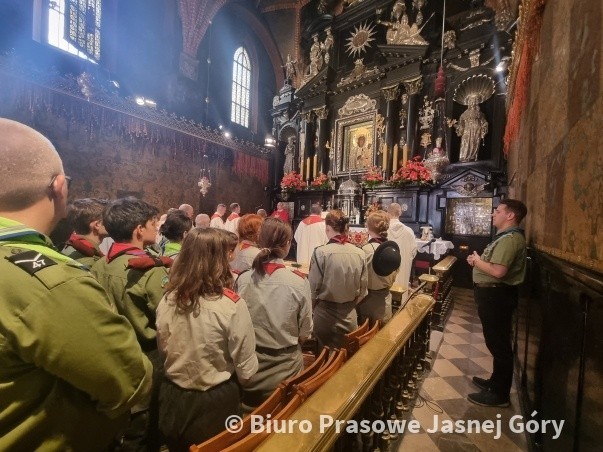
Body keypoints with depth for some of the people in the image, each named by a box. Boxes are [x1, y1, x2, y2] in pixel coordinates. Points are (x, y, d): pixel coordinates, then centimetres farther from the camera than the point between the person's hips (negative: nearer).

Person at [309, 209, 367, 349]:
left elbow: (313, 287, -11)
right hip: (349, 315, 3)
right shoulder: (360, 254, -8)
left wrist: (311, 307, 7)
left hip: (325, 314, -3)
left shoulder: (321, 252, -19)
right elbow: (363, 288, 1)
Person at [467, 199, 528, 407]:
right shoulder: (506, 236, 15)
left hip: (496, 295, -11)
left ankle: (499, 394, 16)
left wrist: (477, 261, -14)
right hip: (493, 293, 11)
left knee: (498, 343, 1)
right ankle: (496, 381, 37)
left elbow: (498, 271, -29)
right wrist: (478, 260, 3)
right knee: (497, 342, 21)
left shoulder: (510, 239, -20)